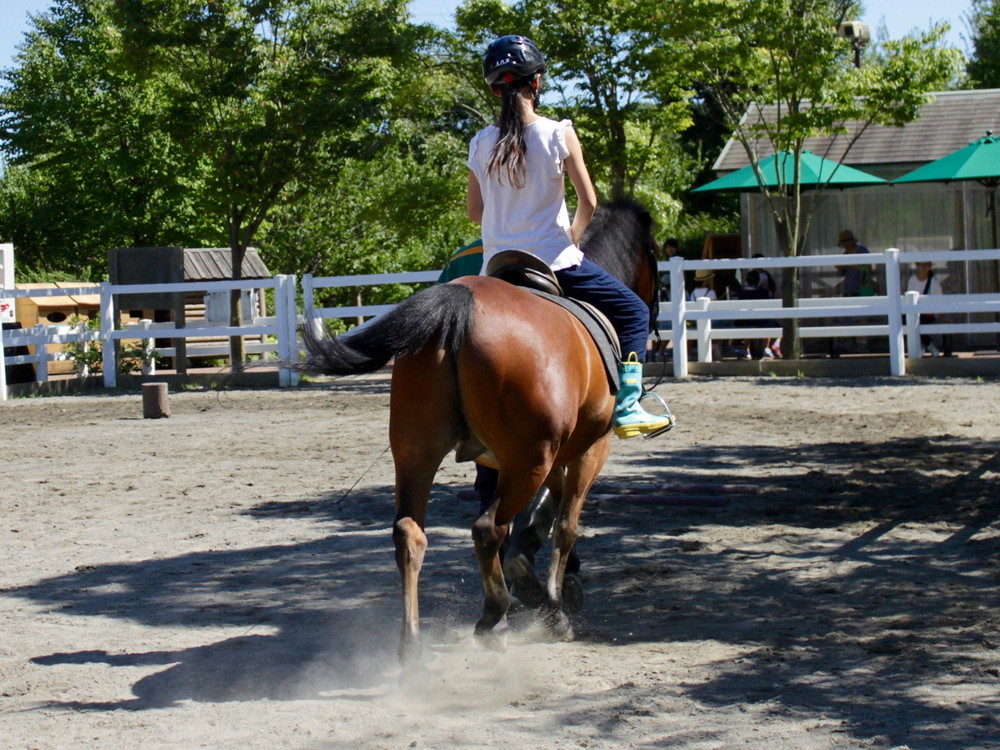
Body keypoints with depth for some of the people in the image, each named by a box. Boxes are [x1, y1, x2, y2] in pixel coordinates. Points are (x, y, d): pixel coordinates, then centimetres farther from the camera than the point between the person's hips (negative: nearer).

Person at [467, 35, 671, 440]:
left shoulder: (480, 143, 1)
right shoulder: (558, 134, -9)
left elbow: (474, 211, 8)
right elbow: (588, 201, -9)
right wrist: (572, 237, 8)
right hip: (553, 262, -4)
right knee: (632, 312, 10)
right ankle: (626, 407, 0)